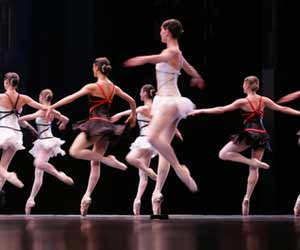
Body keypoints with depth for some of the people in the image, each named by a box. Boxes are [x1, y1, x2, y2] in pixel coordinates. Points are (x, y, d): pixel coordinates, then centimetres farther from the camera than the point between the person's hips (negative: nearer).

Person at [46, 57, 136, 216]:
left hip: (95, 124, -8)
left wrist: (52, 107, -4)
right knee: (95, 163, 9)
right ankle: (87, 196, 2)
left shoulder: (92, 87, -8)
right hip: (107, 126, 8)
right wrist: (133, 116, 34)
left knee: (75, 151, -15)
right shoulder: (114, 88, 10)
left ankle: (108, 160, -19)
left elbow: (71, 98, -10)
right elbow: (131, 101, 17)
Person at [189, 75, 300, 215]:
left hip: (249, 134, -6)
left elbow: (222, 109, -5)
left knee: (223, 154, 4)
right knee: (254, 170, 9)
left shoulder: (243, 102, -6)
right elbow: (282, 109, 12)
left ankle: (252, 162, -11)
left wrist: (201, 111, 1)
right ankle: (247, 198, 4)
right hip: (262, 135, 6)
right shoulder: (264, 100, 6)